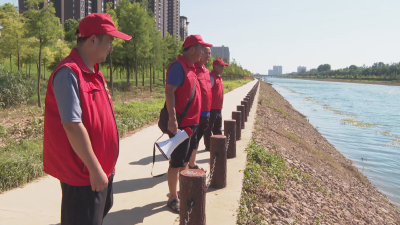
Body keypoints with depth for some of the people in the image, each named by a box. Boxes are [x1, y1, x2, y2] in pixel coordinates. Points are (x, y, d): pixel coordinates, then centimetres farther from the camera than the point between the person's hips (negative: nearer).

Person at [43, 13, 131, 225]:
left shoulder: (93, 72, 8)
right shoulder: (69, 73, -21)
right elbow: (72, 126, -26)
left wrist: (102, 166, 17)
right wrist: (94, 169, -22)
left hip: (101, 168, 9)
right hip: (84, 173, -9)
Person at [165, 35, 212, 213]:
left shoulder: (190, 67, 14)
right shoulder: (179, 66, -14)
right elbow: (169, 91, -22)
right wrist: (172, 118, -29)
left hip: (192, 122, 10)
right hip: (181, 123, -10)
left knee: (185, 160, 19)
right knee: (176, 162, 0)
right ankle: (173, 198, 12)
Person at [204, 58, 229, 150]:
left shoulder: (219, 78, 16)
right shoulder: (211, 77, -14)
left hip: (218, 109, 10)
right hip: (211, 109, -10)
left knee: (217, 128, 17)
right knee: (209, 128, 1)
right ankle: (208, 146, 10)